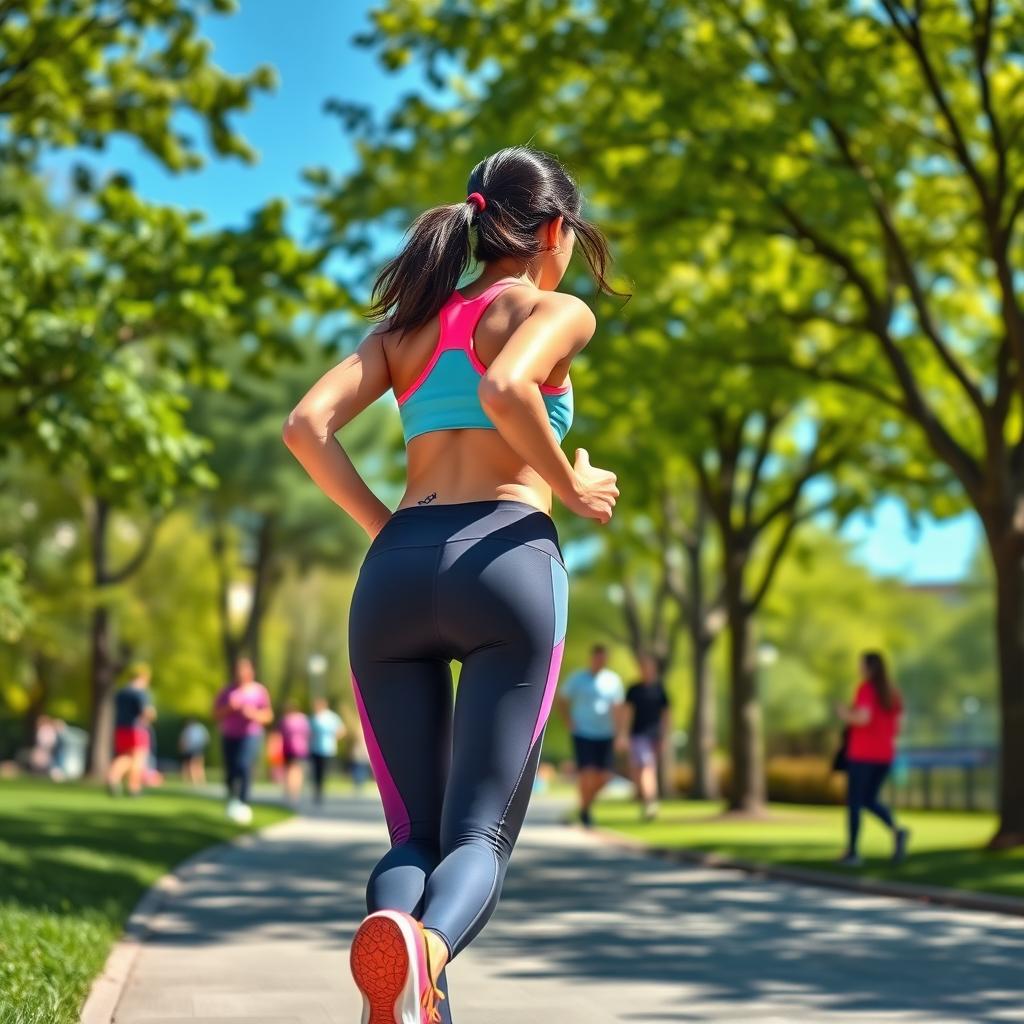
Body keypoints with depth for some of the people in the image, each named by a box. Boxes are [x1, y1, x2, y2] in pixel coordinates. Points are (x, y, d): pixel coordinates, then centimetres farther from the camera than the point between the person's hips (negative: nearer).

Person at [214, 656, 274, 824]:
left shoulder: (259, 691, 3)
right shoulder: (227, 691, 7)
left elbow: (268, 716, 4)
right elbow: (216, 714, 5)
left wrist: (255, 714, -16)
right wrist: (229, 708, -13)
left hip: (250, 736, -3)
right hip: (229, 736, 3)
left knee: (244, 766, -24)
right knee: (230, 772, 4)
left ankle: (243, 803, -24)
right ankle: (232, 799, 30)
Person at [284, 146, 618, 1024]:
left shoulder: (409, 324, 24)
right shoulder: (559, 311, 9)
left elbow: (307, 426, 8)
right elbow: (505, 390, -15)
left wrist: (387, 531, 14)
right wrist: (573, 487, -1)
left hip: (394, 577, 4)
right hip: (507, 560, -4)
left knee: (414, 837, 9)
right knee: (480, 834, -5)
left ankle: (392, 924, -25)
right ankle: (424, 950, -40)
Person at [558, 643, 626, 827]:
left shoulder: (613, 680, 2)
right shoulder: (577, 679, -3)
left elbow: (617, 709, 1)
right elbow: (562, 700, 8)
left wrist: (622, 734, -5)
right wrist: (570, 722, -1)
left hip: (605, 735, 3)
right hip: (583, 734, -3)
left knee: (604, 777, 1)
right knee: (587, 772, -10)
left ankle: (588, 802, 30)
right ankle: (584, 810, 10)